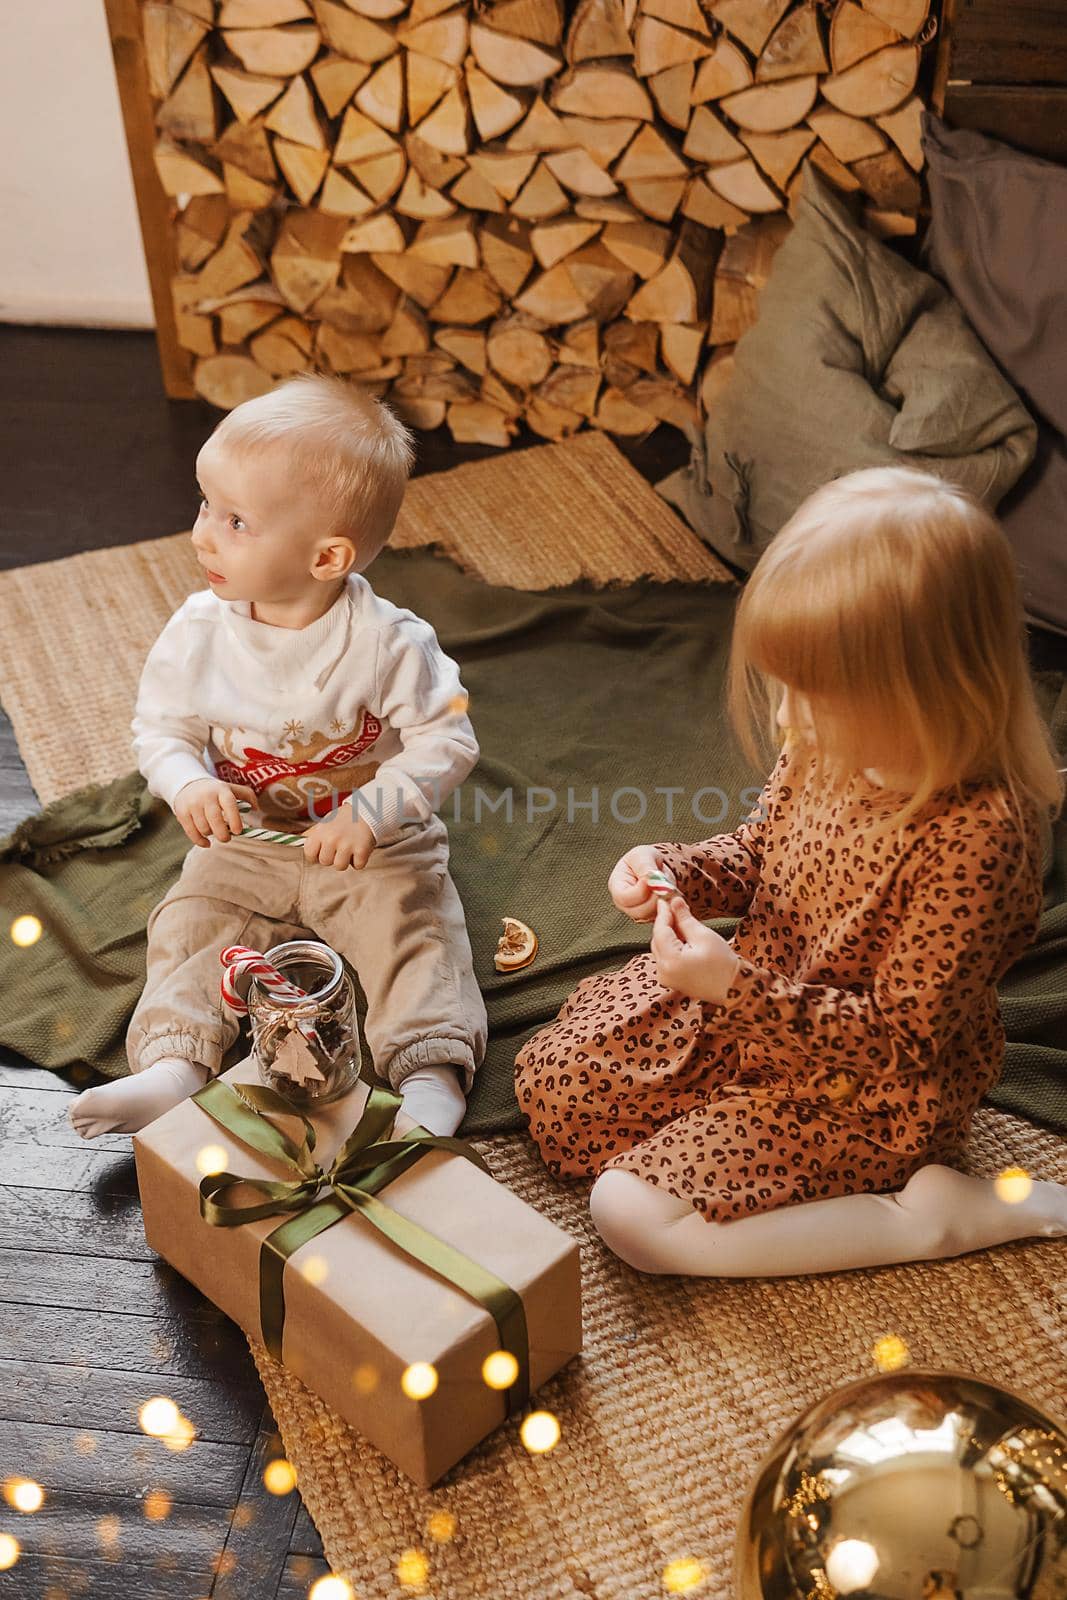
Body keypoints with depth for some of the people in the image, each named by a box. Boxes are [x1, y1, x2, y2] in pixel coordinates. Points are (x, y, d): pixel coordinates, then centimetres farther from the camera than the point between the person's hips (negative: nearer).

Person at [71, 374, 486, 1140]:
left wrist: (371, 814, -30)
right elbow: (160, 728, -1)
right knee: (190, 921, -13)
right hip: (247, 845, 3)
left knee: (414, 928, -21)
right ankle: (172, 1065, -18)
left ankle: (433, 1073, -23)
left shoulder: (387, 642, -22)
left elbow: (447, 741, -17)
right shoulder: (199, 632, -12)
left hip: (374, 847, -3)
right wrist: (190, 785, -24)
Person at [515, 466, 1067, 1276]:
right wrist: (675, 873, -13)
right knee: (548, 1084, 9)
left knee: (632, 1212, -15)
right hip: (751, 1001, 8)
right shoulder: (835, 746, -13)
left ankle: (934, 1214, -6)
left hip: (867, 1084, -7)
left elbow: (900, 1035, -25)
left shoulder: (976, 837, -34)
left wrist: (737, 988, -31)